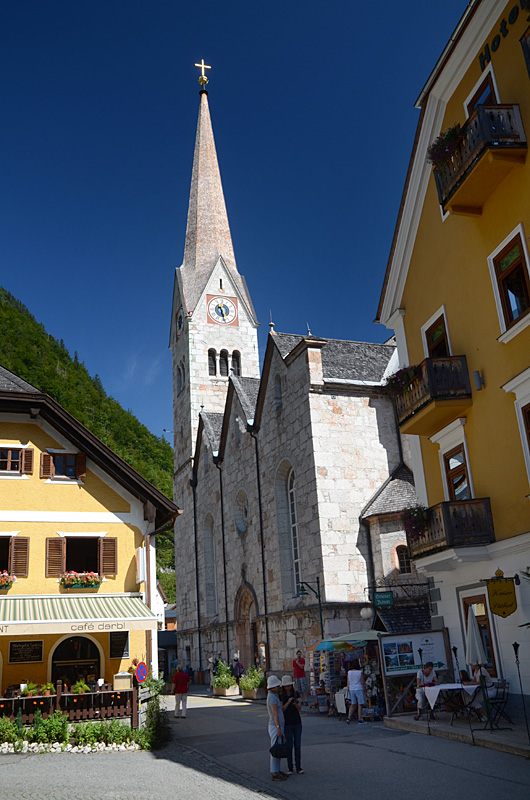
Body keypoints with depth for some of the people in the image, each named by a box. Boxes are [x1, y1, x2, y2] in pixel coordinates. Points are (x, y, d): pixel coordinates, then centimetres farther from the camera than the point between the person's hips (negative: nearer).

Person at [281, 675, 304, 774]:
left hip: (297, 722, 2)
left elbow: (299, 707, -4)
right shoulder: (280, 696, -7)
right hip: (287, 723, -2)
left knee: (298, 745, 4)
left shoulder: (296, 693, 1)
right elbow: (281, 709, -14)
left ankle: (298, 767, 14)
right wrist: (288, 702, -28)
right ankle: (290, 768, 13)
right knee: (289, 746, 1)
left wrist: (296, 704, -27)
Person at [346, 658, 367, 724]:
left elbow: (348, 683, 7)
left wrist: (349, 691, 15)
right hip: (359, 689, -5)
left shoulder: (349, 672, 2)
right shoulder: (360, 672, -11)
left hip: (351, 689, 5)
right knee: (360, 705, 2)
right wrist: (365, 690, -2)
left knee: (352, 705, 13)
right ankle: (360, 719, 3)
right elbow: (362, 683, -11)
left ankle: (349, 718, 4)